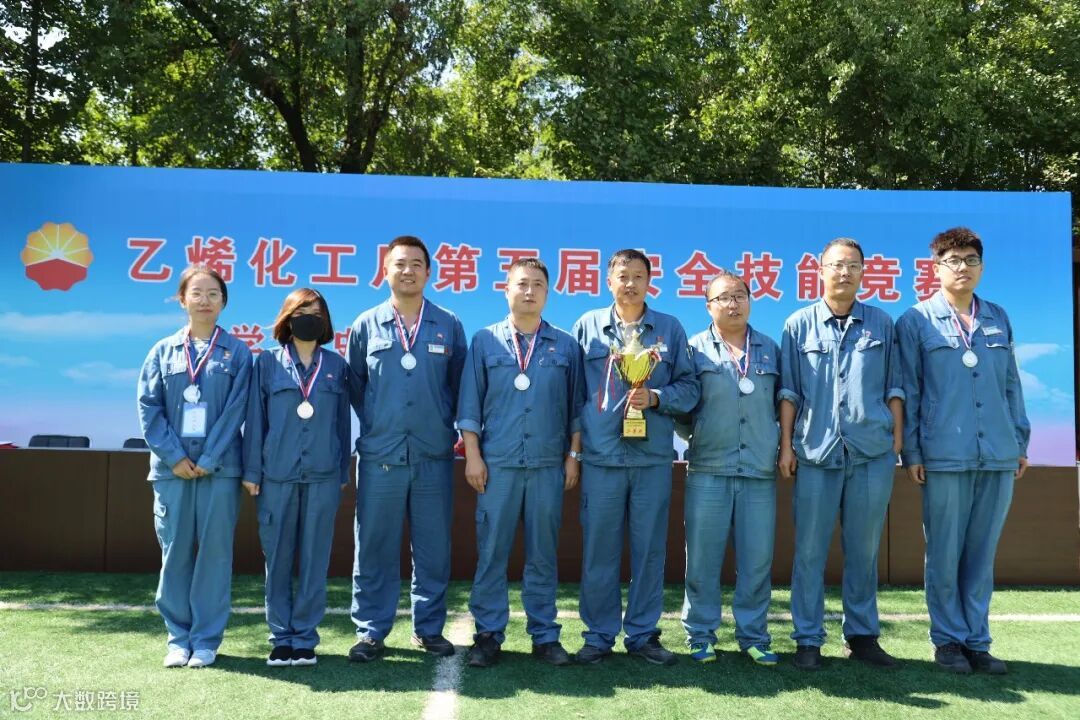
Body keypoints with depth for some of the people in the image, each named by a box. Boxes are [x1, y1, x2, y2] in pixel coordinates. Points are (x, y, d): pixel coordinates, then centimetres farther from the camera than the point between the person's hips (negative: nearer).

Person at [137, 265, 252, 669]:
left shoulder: (237, 353, 5)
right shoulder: (163, 351, 9)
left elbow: (235, 411, -3)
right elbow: (148, 408, 3)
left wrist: (208, 460, -11)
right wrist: (174, 456, -8)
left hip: (219, 468, -1)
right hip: (172, 467, 2)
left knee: (215, 550, 1)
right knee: (175, 551, 4)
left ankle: (206, 639, 10)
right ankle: (178, 637, 15)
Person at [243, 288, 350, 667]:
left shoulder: (336, 366, 8)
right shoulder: (268, 363, 5)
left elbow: (343, 422, 10)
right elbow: (255, 418, 4)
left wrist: (343, 473, 7)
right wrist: (252, 471, 0)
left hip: (323, 476, 1)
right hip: (276, 475, 0)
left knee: (314, 559, 4)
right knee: (277, 558, 5)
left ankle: (305, 639, 13)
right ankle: (281, 638, 16)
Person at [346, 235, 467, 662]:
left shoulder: (449, 327, 5)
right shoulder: (366, 325, 5)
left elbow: (458, 386, 11)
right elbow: (355, 386, 13)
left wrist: (446, 427, 7)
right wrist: (375, 425, 10)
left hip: (434, 455, 1)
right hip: (379, 455, 0)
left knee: (433, 547, 8)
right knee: (374, 547, 4)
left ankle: (429, 629, 22)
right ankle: (370, 631, 17)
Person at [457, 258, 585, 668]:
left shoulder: (565, 346, 9)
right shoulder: (485, 341, 7)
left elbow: (577, 406, 10)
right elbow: (470, 403, 5)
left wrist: (574, 455, 4)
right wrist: (473, 455, -2)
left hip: (549, 465, 1)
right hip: (497, 464, -1)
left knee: (543, 553, 6)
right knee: (491, 552, 1)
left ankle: (544, 635, 16)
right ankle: (488, 634, 11)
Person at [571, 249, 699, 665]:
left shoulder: (670, 329, 9)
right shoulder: (587, 326, 8)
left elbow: (688, 386, 7)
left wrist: (655, 398, -12)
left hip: (654, 457, 1)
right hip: (601, 456, 0)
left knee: (650, 548, 7)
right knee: (599, 549, 3)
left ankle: (643, 634, 20)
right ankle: (599, 635, 16)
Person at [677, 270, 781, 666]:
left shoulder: (770, 350, 15)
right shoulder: (694, 348, 6)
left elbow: (782, 405, 20)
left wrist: (781, 446, 10)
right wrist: (691, 436, -2)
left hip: (760, 472, 2)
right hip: (708, 471, -2)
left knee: (757, 559, 4)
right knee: (702, 558, 1)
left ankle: (753, 636, 17)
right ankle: (700, 636, 13)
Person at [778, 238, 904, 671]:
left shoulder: (881, 324, 9)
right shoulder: (799, 324, 5)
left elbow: (893, 387, 11)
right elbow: (789, 392, 5)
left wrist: (897, 438, 4)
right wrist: (786, 446, 0)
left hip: (873, 454, 1)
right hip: (816, 453, -1)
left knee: (864, 550, 9)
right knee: (810, 550, 2)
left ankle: (862, 635, 22)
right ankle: (808, 639, 12)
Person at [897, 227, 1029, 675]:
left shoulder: (998, 319, 12)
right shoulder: (916, 322, 1)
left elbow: (1011, 384, 16)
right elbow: (908, 391, 0)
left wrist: (1021, 442, 12)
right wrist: (911, 452, -3)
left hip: (998, 455, 4)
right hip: (944, 456, -3)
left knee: (982, 554, 10)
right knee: (945, 555, 3)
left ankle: (977, 641, 21)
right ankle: (949, 639, 17)